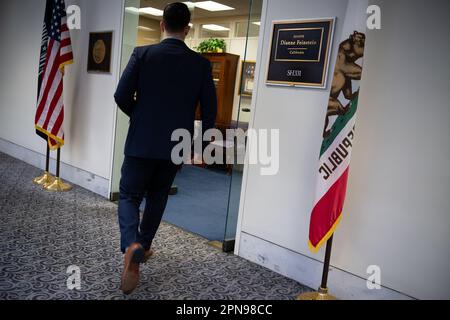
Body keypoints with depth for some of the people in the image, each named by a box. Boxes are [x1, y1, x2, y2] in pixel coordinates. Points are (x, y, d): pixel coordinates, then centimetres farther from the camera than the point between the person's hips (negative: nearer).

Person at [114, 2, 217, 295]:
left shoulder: (142, 54, -6)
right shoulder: (201, 64, -3)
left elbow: (122, 96, -9)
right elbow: (210, 109, -1)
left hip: (141, 141, -2)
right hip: (175, 144, 2)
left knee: (130, 196, 7)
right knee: (157, 196, 20)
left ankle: (132, 245, -18)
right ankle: (144, 246, 30)